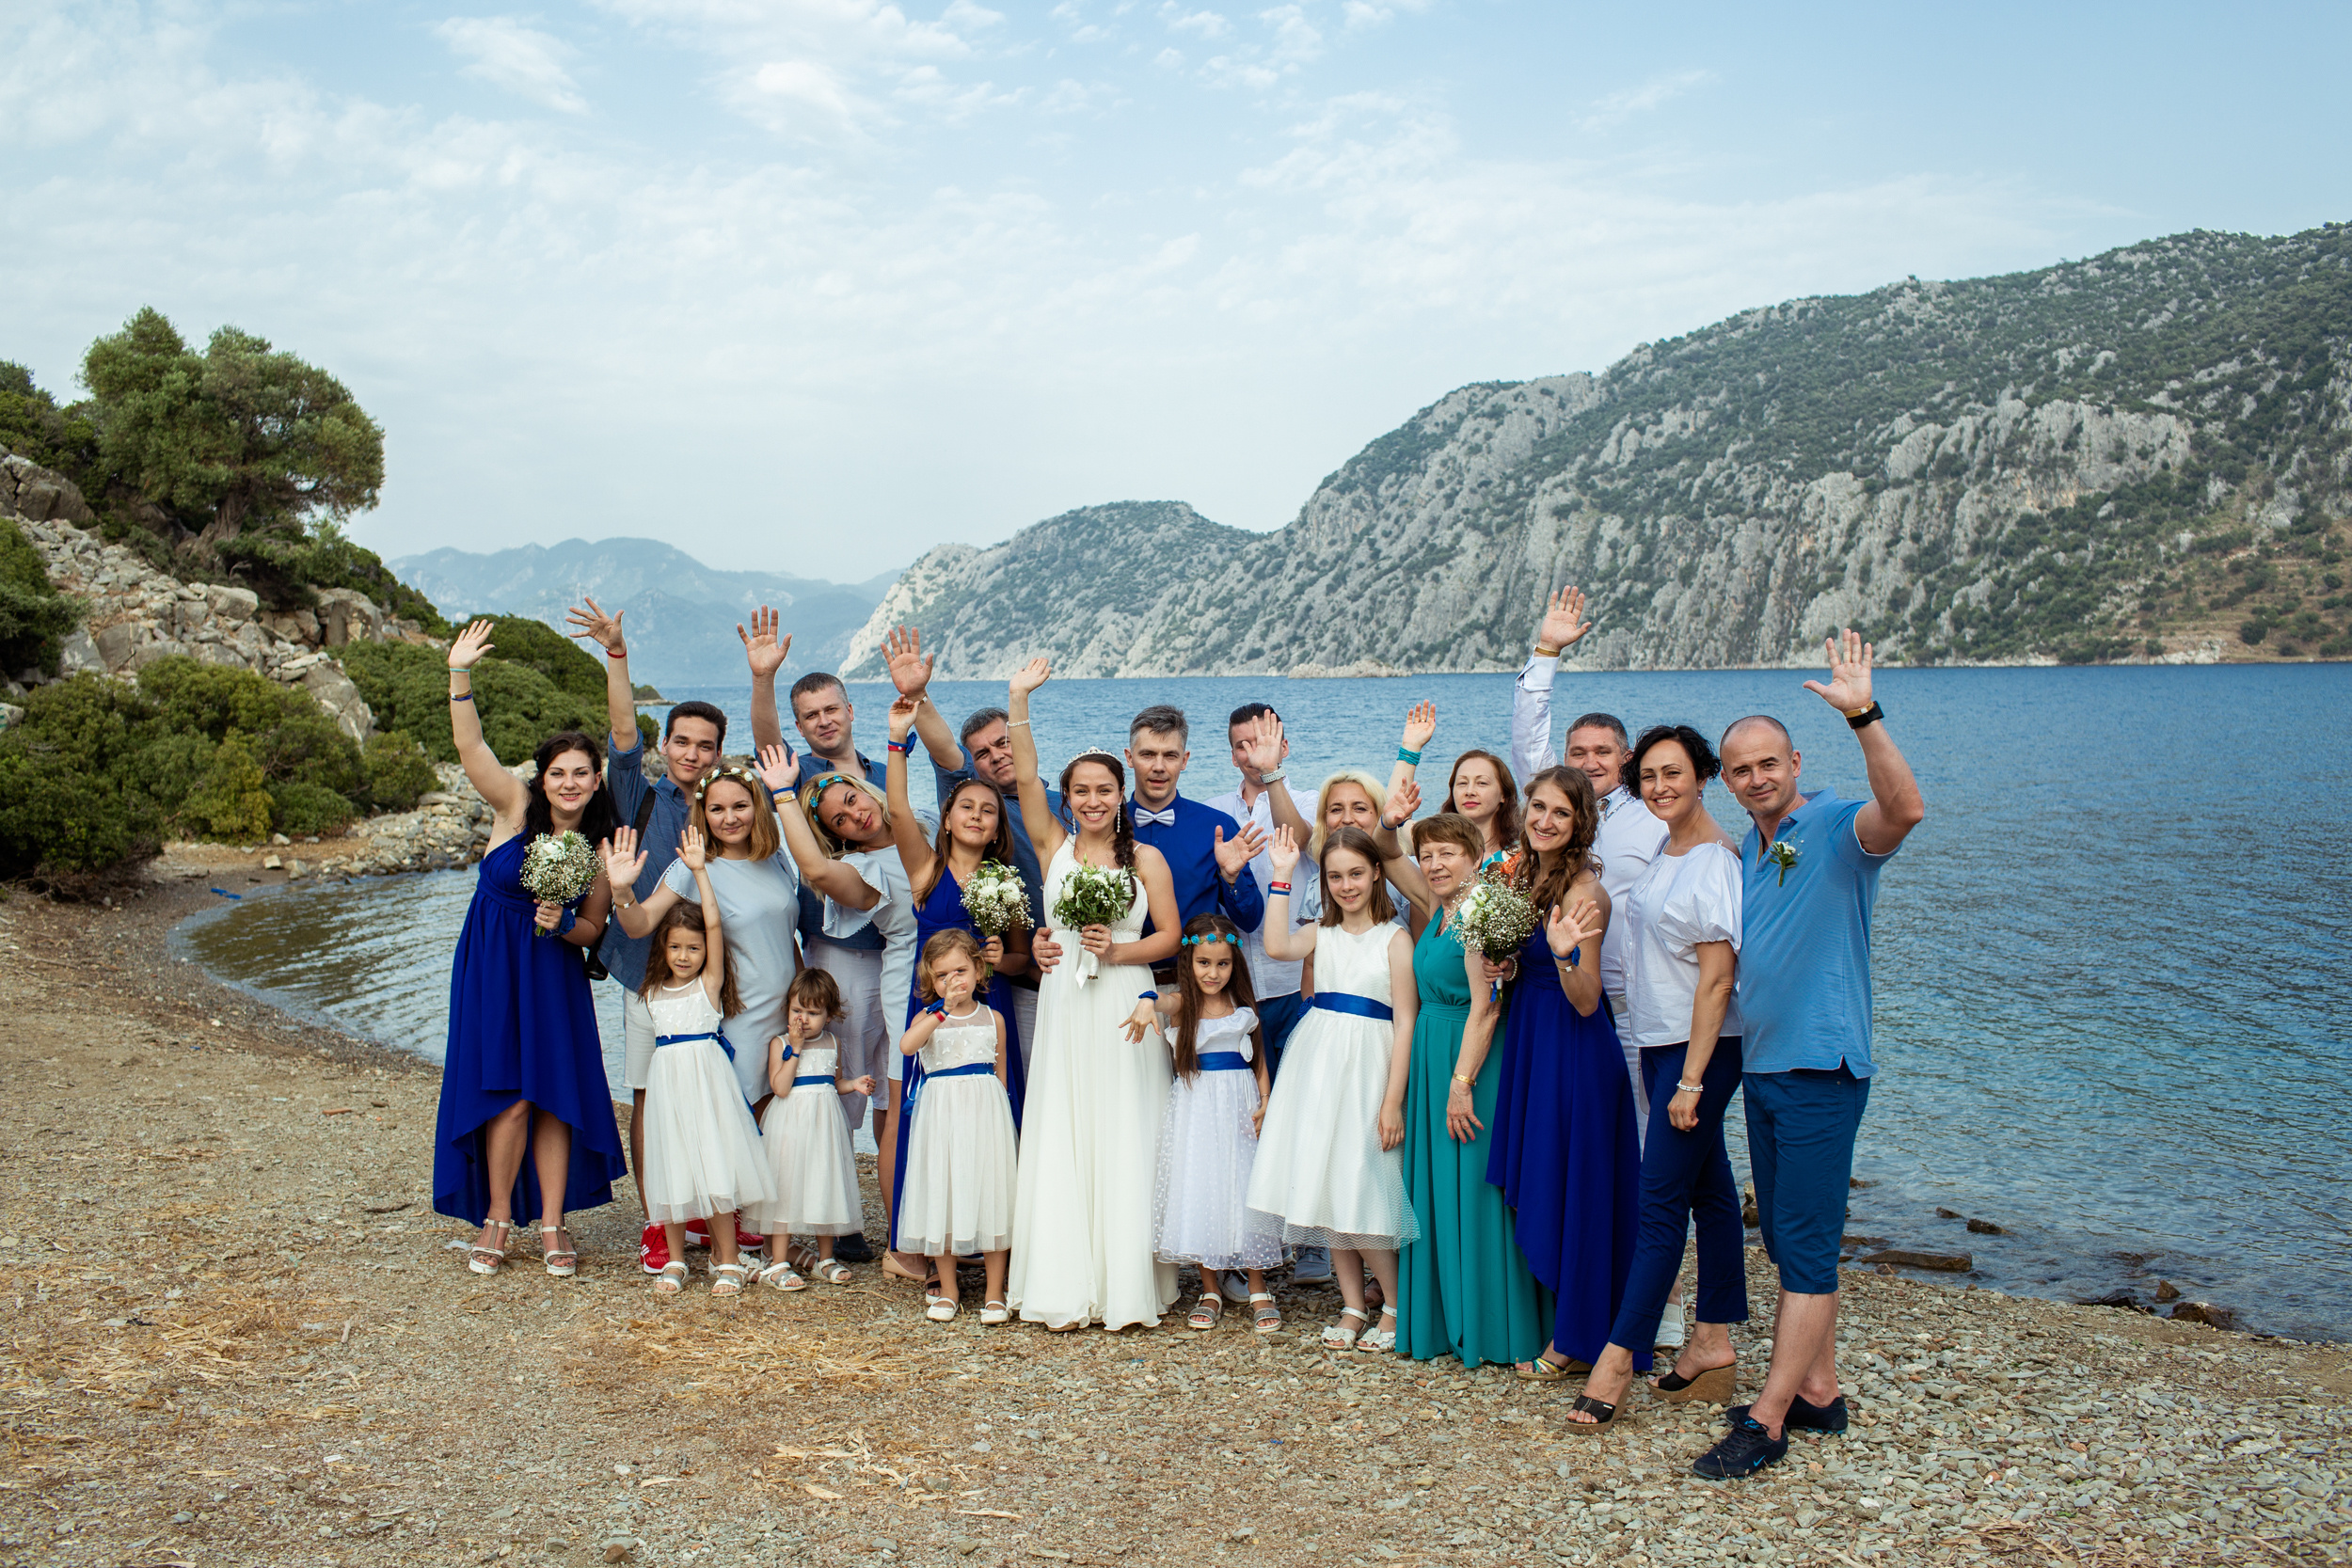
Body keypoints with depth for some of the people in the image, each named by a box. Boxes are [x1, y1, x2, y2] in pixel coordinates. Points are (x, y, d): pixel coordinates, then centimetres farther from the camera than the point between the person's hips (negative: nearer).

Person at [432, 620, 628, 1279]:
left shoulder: (601, 848, 0)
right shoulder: (515, 807, -5)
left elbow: (593, 929, 6)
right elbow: (469, 745, -17)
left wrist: (561, 924, -15)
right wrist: (460, 675, -28)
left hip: (555, 975, 2)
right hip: (491, 966, -2)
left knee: (555, 1096, 1)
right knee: (508, 1095, -5)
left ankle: (552, 1224, 13)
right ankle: (497, 1218, 14)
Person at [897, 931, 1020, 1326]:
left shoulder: (992, 1018, 7)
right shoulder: (928, 1018, 0)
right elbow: (907, 1045, -23)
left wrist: (996, 1110, 12)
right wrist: (944, 1010, -29)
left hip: (985, 1114, 1)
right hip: (941, 1113, -1)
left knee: (989, 1192, 0)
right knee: (942, 1195, 4)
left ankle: (994, 1292, 10)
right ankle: (946, 1290, 20)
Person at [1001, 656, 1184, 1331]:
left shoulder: (1146, 857, 4)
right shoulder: (1055, 847, 7)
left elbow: (1170, 934, 2)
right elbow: (1025, 777, -3)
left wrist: (1116, 950, -13)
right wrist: (1019, 701, -8)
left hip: (1126, 1006, -1)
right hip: (1064, 1006, 1)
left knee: (1123, 1143, 0)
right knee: (1061, 1144, 2)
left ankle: (1126, 1286, 8)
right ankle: (1065, 1288, 8)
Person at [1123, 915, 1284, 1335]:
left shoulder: (1244, 1008, 5)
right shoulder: (1181, 1004, -3)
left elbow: (1259, 1058, 11)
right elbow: (1163, 1002, -28)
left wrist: (1265, 1103, -4)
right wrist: (1147, 1003, -52)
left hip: (1240, 1106, 1)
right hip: (1196, 1110, -1)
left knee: (1245, 1188, 0)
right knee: (1198, 1190, 1)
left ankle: (1257, 1291, 13)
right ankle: (1210, 1291, 16)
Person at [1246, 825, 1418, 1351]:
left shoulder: (1395, 939, -2)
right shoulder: (1323, 935, 10)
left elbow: (1405, 1024, -6)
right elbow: (1278, 946, -12)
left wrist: (1394, 1100, -12)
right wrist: (1281, 877, -7)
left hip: (1367, 1070, -5)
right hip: (1317, 1066, 5)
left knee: (1362, 1190, -6)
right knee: (1327, 1188, 6)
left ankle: (1394, 1307, 11)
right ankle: (1353, 1307, 17)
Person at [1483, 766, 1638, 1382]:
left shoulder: (1583, 891, -17)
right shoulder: (1522, 875, 6)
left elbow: (1586, 1002, -19)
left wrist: (1564, 955, -37)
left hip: (1575, 1051, -8)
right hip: (1526, 1042, 8)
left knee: (1565, 1187, 1)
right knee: (1530, 1187, 14)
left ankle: (1574, 1338, 15)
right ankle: (1550, 1323, 28)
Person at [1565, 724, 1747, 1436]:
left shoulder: (1714, 862, -18)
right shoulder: (1667, 852, 10)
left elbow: (1716, 978, -20)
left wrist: (1691, 1080, -21)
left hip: (1700, 1051, -9)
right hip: (1660, 1045, 9)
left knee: (1661, 1202, -6)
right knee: (1708, 1192, 14)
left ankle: (1619, 1358, -2)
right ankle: (1715, 1342, 23)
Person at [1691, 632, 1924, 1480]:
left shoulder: (1835, 828, -9)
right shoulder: (1745, 851, 15)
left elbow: (1905, 809, -31)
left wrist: (1865, 716, -40)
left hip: (1820, 1068, -9)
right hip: (1761, 1067, 9)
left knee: (1806, 1248, -6)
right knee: (1791, 1242, 15)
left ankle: (1765, 1422, -4)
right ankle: (1818, 1390, 26)